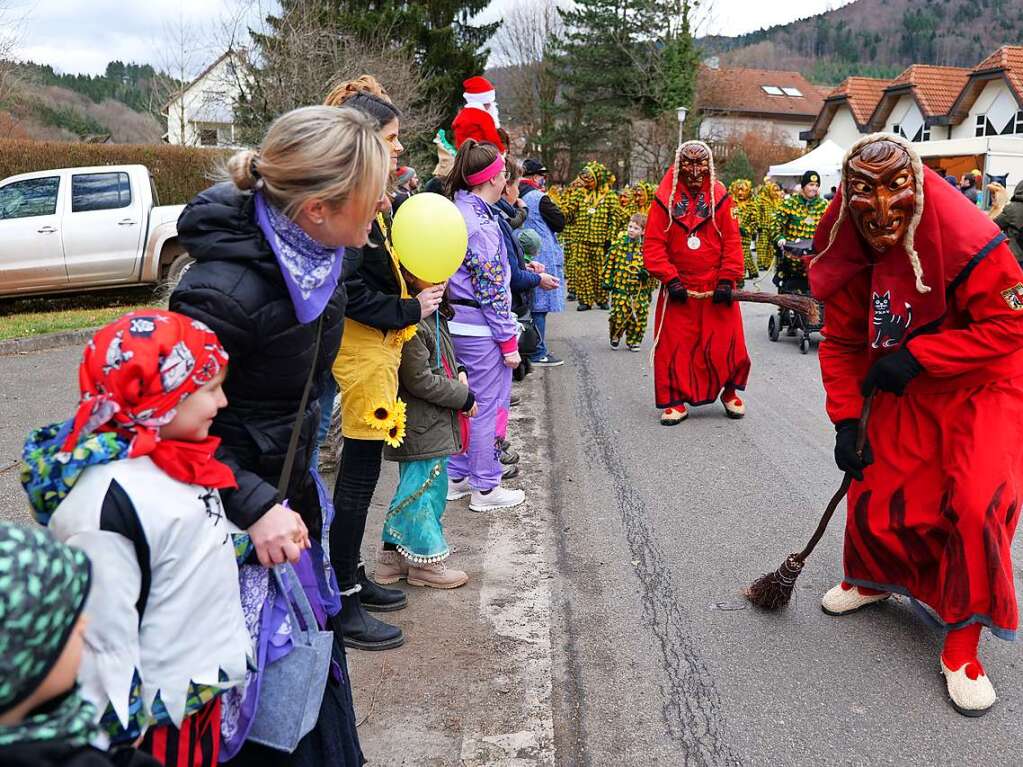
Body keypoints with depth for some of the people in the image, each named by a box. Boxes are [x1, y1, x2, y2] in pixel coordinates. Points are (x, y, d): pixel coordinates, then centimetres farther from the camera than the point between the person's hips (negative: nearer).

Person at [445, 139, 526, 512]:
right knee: (490, 405, 3)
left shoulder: (457, 210, 9)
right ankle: (485, 487, 13)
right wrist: (508, 340, -14)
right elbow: (491, 288, -19)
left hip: (457, 322, 9)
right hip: (483, 327, -9)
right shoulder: (481, 223, -19)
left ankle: (457, 477, 30)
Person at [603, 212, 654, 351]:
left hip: (640, 288, 0)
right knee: (619, 313, -1)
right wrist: (606, 280, 4)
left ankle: (633, 340, 21)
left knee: (639, 316, 3)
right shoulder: (619, 243, 1)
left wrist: (647, 271, -16)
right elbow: (610, 261, 7)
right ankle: (615, 336, 25)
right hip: (620, 286, 0)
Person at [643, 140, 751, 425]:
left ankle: (729, 391, 26)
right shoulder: (665, 199, 0)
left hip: (716, 288, 1)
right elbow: (653, 244, -3)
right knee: (674, 345, 2)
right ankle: (676, 400, 14)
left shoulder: (720, 197, 2)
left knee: (725, 341, 4)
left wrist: (727, 279, -9)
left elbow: (732, 242, 1)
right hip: (678, 288, 0)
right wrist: (669, 278, -12)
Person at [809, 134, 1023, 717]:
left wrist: (915, 355, -26)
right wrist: (846, 422, -6)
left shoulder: (969, 240, -26)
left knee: (975, 505, -18)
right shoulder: (853, 255, -9)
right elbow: (842, 342, 0)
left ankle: (962, 645, -1)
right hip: (906, 391, 5)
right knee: (876, 490, 5)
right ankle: (876, 579, 39)